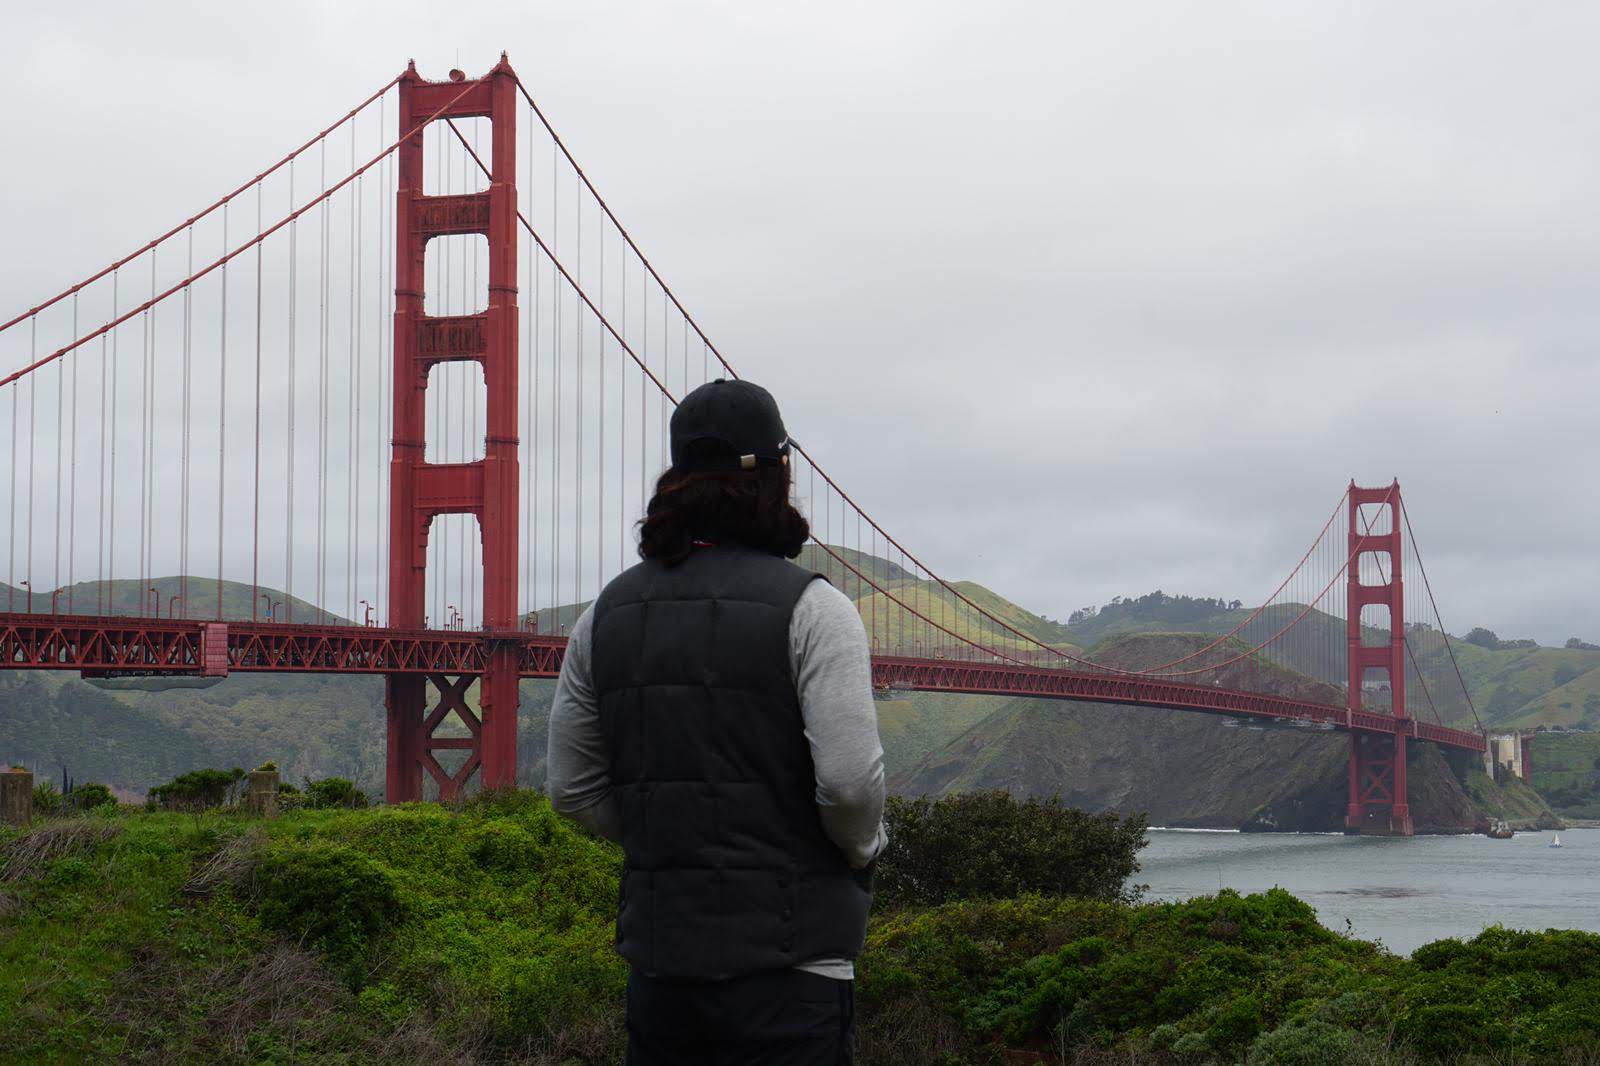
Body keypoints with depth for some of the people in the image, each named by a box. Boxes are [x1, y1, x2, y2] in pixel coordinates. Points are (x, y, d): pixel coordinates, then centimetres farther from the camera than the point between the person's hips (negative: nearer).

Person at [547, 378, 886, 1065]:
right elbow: (850, 781, -17)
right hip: (786, 965, -5)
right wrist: (863, 849, 3)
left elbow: (573, 790, 11)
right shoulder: (811, 609, -10)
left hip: (657, 964, 6)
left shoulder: (606, 615, 8)